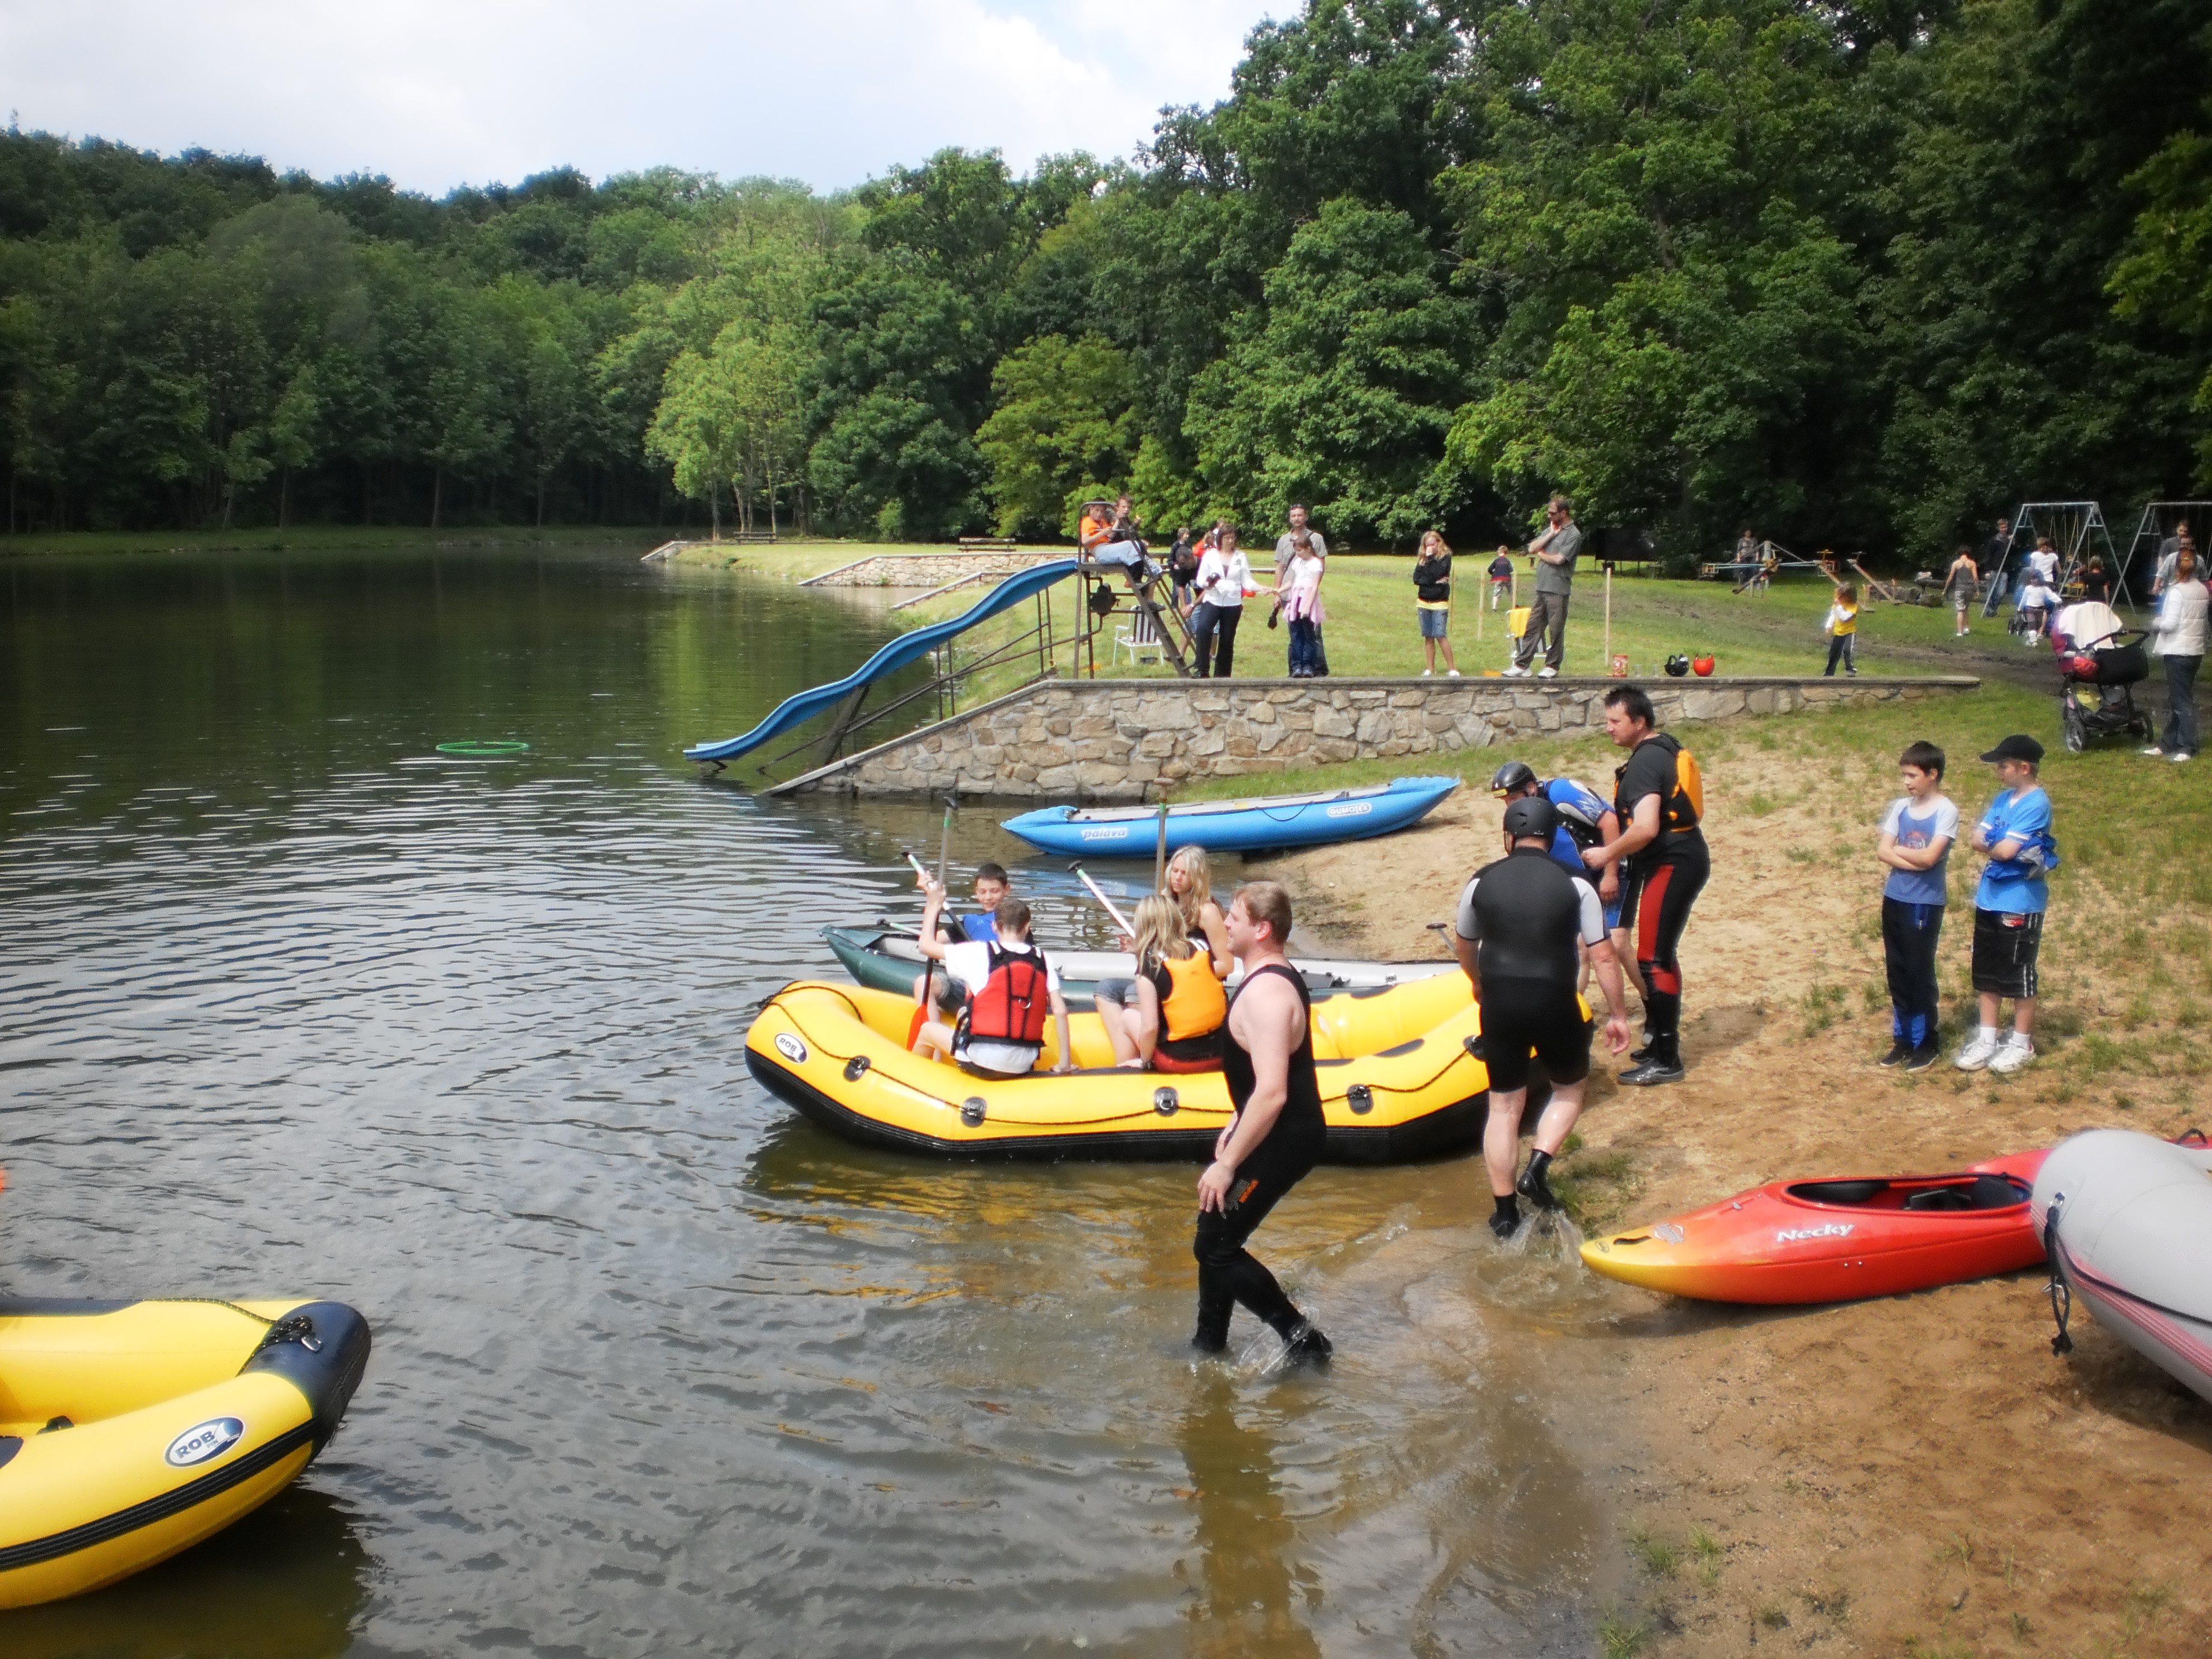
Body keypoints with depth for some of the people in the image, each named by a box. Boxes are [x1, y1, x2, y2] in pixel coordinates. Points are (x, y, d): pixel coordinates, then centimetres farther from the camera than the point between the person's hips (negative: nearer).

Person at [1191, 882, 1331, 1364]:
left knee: (1215, 1247, -3)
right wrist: (1236, 1124, 25)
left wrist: (1227, 1164, -25)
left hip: (1281, 1140, -10)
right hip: (1276, 1131, 10)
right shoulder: (1277, 977, 9)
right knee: (1216, 1237, 19)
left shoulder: (1265, 994, -25)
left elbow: (1272, 1092, -31)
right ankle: (1209, 1342, 34)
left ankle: (1303, 1340, 4)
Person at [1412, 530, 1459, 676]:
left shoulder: (1445, 557, -2)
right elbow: (1417, 579, -1)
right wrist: (1434, 581, -12)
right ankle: (1431, 668, 11)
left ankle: (1452, 668, -9)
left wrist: (1430, 558, -11)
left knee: (1440, 635, -12)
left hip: (1439, 603, -5)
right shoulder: (1422, 558, 10)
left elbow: (1436, 573, -17)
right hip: (1424, 602, 5)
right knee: (1428, 636, 6)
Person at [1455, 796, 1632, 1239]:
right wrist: (1617, 1015, 5)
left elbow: (1462, 944, 16)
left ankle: (1505, 1212, 15)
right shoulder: (1575, 886, -4)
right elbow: (1603, 956, -5)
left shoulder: (1481, 882, 2)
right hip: (1555, 1004, -2)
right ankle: (1537, 1170, 4)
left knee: (1504, 1107, 13)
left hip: (1500, 1004, 2)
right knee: (1570, 1089, 23)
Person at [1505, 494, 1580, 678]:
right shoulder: (1551, 529, 17)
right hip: (1541, 588, 7)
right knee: (1532, 627, 7)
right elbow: (1532, 548, 6)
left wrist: (1541, 554, 1)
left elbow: (1559, 559, -17)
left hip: (1558, 590, -7)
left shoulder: (1573, 535, -7)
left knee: (1556, 630, 0)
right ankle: (1521, 665, 8)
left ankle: (1552, 667, 8)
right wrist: (1551, 534, -2)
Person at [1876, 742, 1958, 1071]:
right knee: (1897, 972, 11)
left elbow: (1929, 856, -19)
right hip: (1894, 899, 6)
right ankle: (1903, 1039, 22)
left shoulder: (1946, 811, -10)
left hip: (1925, 904, -6)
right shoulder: (1901, 807, 6)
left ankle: (1928, 1043, 11)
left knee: (1919, 973, -1)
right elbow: (1883, 851, 0)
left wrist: (1898, 849, -4)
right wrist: (1914, 861, -14)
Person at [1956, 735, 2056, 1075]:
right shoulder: (2003, 798, 8)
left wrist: (1991, 844, -2)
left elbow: (2007, 850, -22)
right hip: (1990, 897, 8)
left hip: (2021, 903, -8)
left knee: (2019, 975, 4)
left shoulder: (2037, 804, -17)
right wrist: (2001, 846, -13)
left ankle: (2022, 1044, 17)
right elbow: (1978, 839, 4)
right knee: (1987, 972, 14)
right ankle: (1986, 1038, 24)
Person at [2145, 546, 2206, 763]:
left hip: (2178, 652, -8)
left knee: (2182, 701, -4)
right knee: (2176, 699, 15)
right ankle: (2168, 743, 21)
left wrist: (2155, 624, 0)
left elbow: (2170, 624, -20)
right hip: (2196, 650, 8)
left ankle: (2188, 748, -3)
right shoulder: (2202, 590, 8)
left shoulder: (2176, 591, -16)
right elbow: (2200, 618, 14)